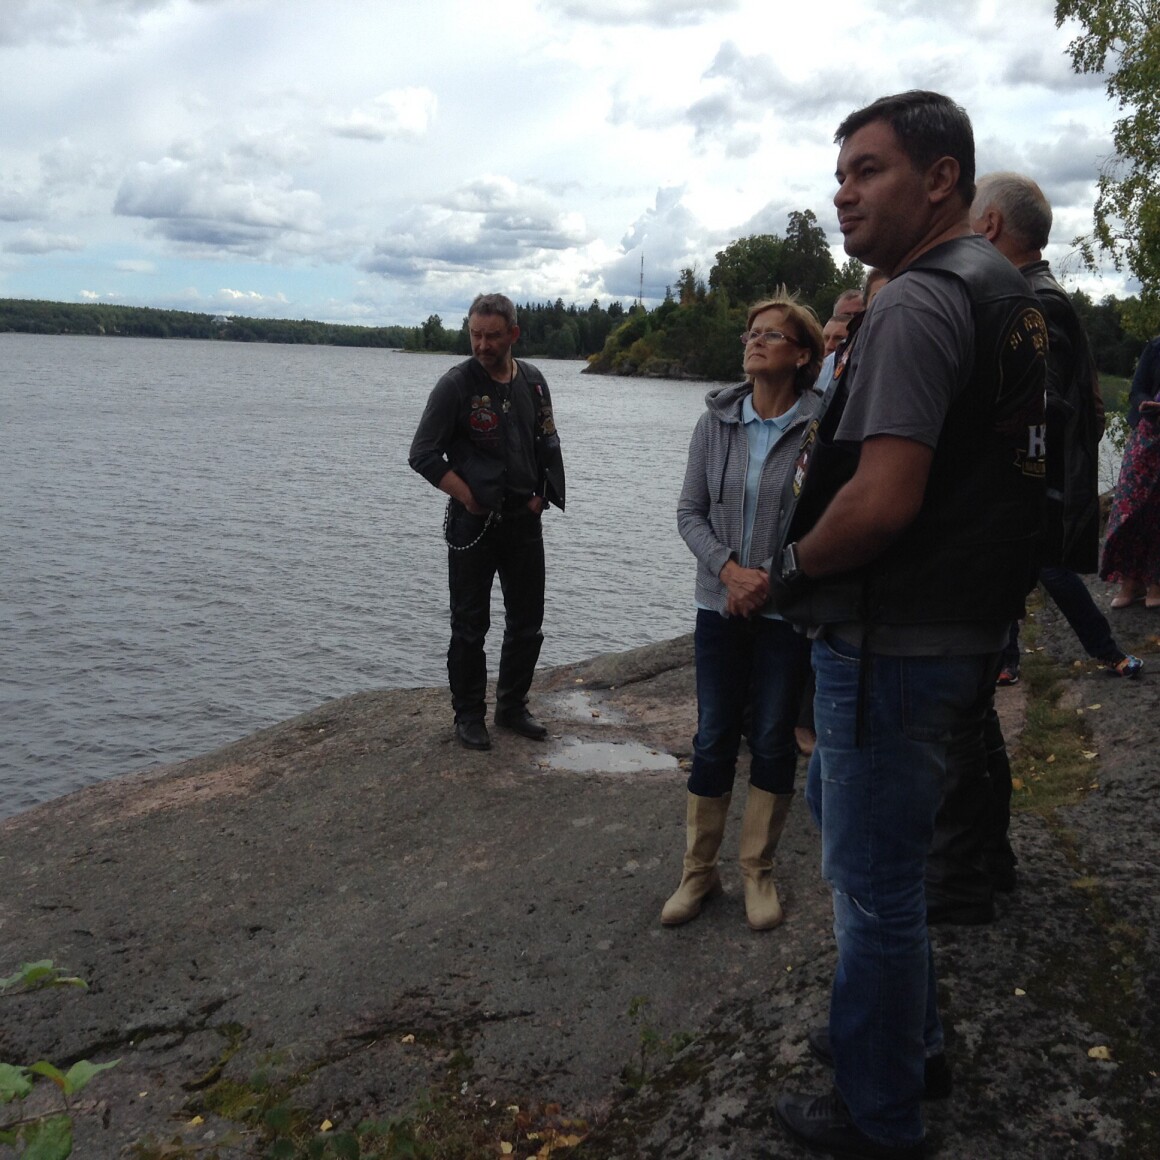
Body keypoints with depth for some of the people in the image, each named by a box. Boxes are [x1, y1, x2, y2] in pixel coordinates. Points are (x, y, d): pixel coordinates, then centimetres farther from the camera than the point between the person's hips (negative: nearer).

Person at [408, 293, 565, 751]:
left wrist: (541, 495, 2)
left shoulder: (532, 381, 5)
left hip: (524, 520, 5)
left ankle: (512, 707, 28)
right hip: (474, 524, -5)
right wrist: (469, 499, -14)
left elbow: (548, 444, 15)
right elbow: (423, 455, -12)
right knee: (470, 627, 4)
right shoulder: (456, 384, -11)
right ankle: (469, 715, 18)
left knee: (527, 623, 12)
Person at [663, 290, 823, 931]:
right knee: (713, 739, 8)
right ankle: (698, 871, 23)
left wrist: (771, 580, -15)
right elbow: (690, 511, 2)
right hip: (720, 605, 2)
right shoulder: (716, 421, 1)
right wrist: (730, 568, -13)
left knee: (772, 740, 9)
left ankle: (759, 871, 26)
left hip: (788, 611, -2)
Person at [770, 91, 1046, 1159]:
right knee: (843, 807, 26)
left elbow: (882, 502, -29)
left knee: (875, 880, 4)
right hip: (962, 628, 10)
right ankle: (911, 1041, 41)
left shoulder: (917, 305, -19)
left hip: (894, 644, -10)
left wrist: (794, 569, -12)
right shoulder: (1009, 292, 13)